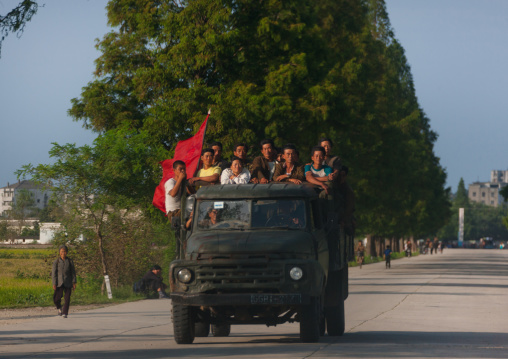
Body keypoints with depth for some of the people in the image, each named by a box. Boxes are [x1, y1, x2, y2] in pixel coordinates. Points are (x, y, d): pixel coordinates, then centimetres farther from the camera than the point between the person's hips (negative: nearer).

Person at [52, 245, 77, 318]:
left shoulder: (70, 261, 3)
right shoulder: (56, 262, 0)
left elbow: (73, 272, 7)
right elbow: (54, 273, -1)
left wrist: (74, 283, 3)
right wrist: (54, 284, -7)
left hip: (68, 283, 1)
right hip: (59, 283, -1)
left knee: (67, 298, -4)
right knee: (56, 298, -5)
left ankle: (65, 313, 5)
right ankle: (59, 308, 25)